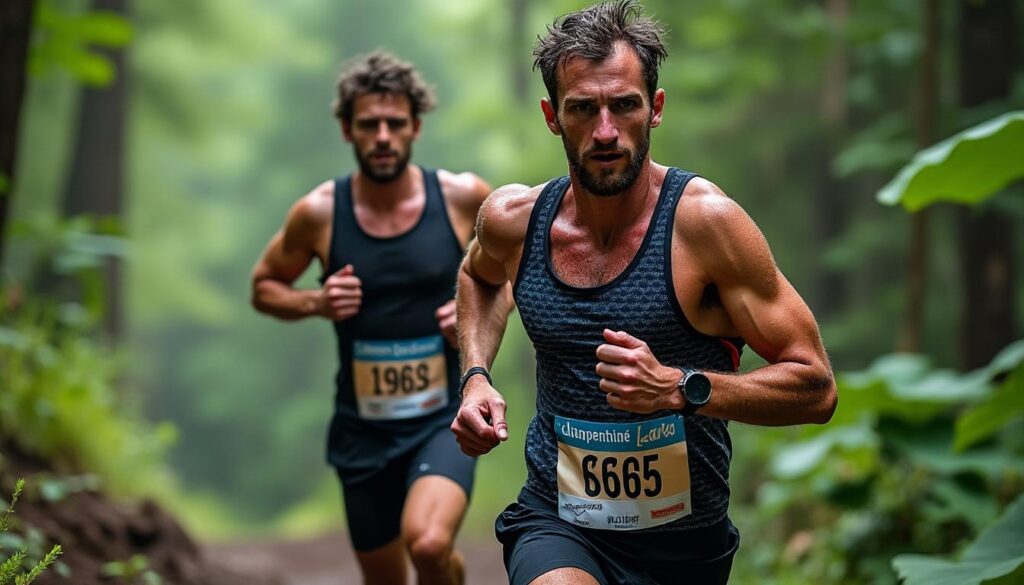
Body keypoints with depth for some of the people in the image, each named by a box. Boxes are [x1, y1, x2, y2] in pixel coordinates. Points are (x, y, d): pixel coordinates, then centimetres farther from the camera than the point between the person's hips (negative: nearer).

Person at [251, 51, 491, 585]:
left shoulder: (463, 197, -8)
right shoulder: (318, 213, -6)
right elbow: (264, 287, 9)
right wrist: (316, 303, -11)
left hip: (444, 419, -2)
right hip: (362, 427, 2)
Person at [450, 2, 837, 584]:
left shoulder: (705, 220, -13)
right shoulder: (512, 220, -2)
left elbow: (816, 388, -11)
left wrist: (680, 388, -24)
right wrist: (476, 377, 8)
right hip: (558, 531, 1)